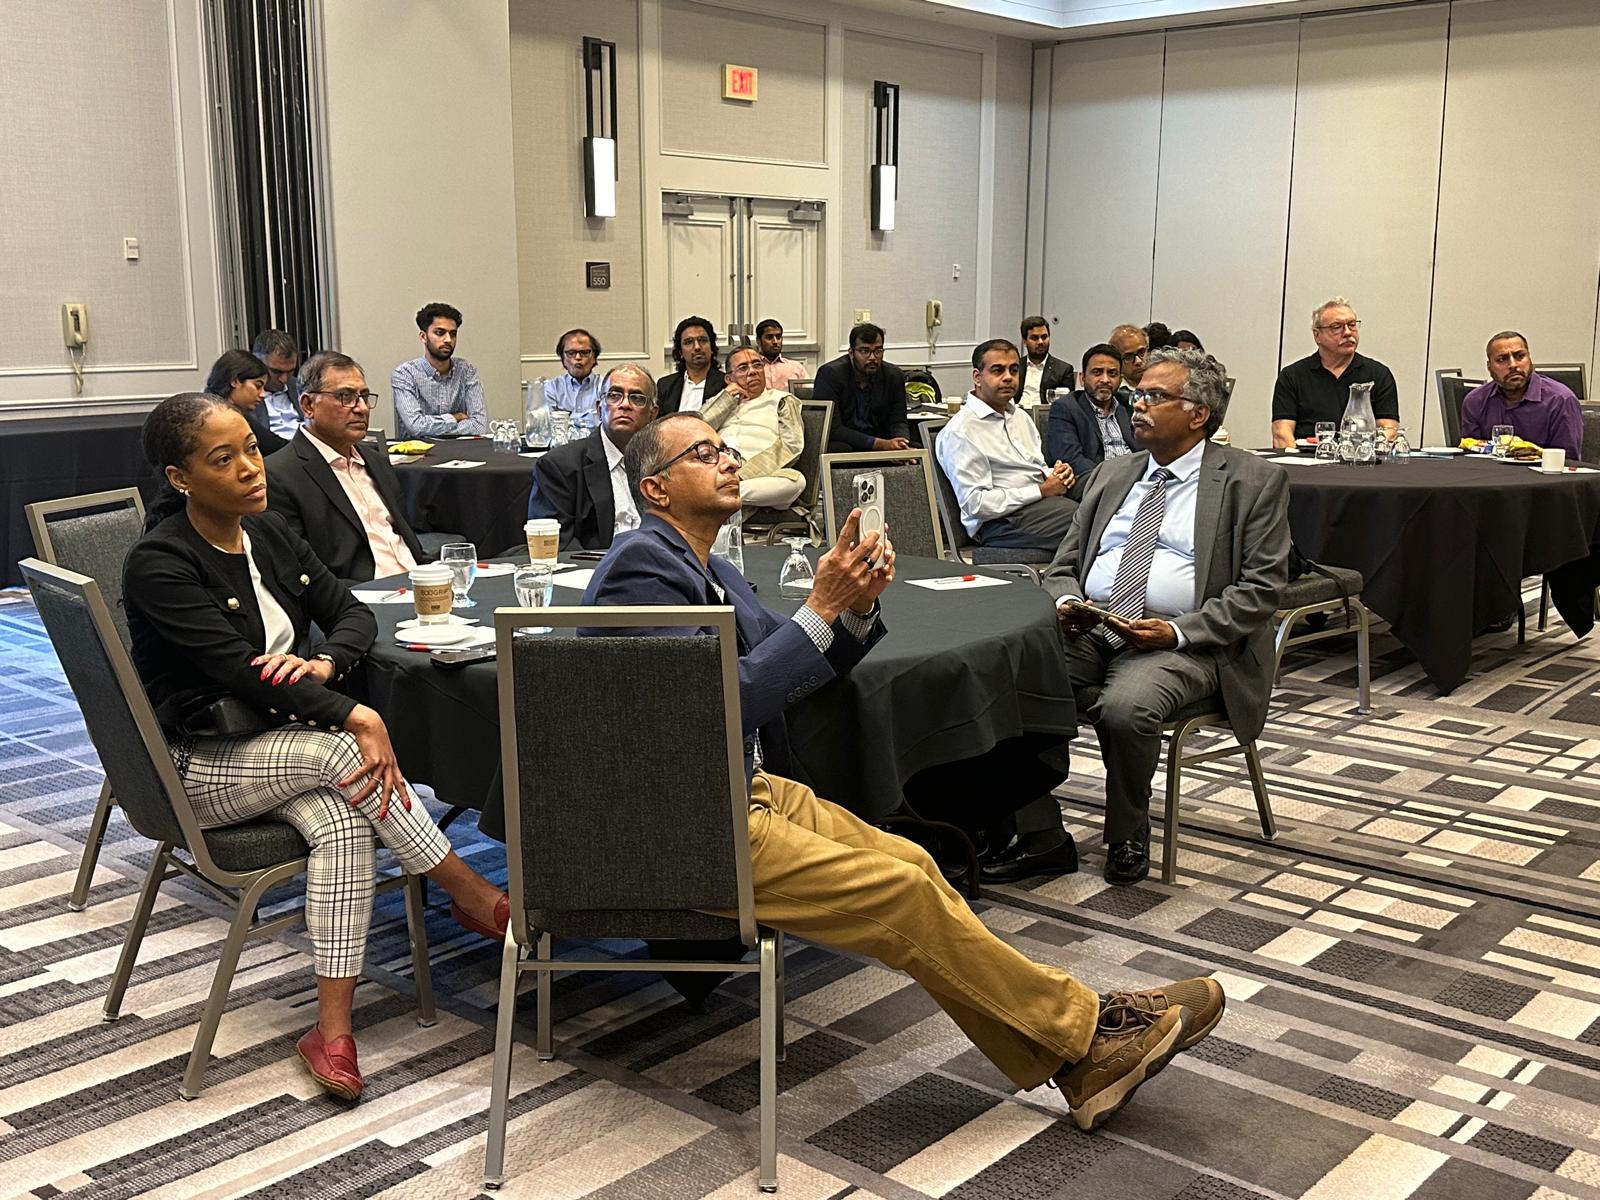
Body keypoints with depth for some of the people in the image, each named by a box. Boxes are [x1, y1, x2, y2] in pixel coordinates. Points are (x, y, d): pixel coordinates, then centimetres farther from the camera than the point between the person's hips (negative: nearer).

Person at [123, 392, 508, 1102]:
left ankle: (332, 1029, -23)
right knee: (343, 751, -29)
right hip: (200, 766, -6)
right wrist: (357, 718, -30)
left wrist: (323, 662, -18)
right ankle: (472, 895, -14)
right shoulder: (159, 565, -16)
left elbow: (352, 612, 7)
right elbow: (239, 671, -25)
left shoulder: (267, 533, 6)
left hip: (282, 738, 6)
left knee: (343, 824, -25)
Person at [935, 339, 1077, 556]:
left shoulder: (1021, 417, 23)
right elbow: (975, 504, -13)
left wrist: (1057, 475, 3)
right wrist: (1041, 490, -12)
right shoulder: (960, 431, -6)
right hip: (1003, 522, -8)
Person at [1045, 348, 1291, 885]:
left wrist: (1177, 632, -16)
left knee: (1125, 708, -35)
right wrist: (1066, 603, -3)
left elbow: (1260, 588, -4)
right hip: (1086, 633, 5)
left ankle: (1128, 838, -8)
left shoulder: (1254, 481, 4)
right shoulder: (1113, 474, 20)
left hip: (1180, 644, -5)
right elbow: (1063, 566, 21)